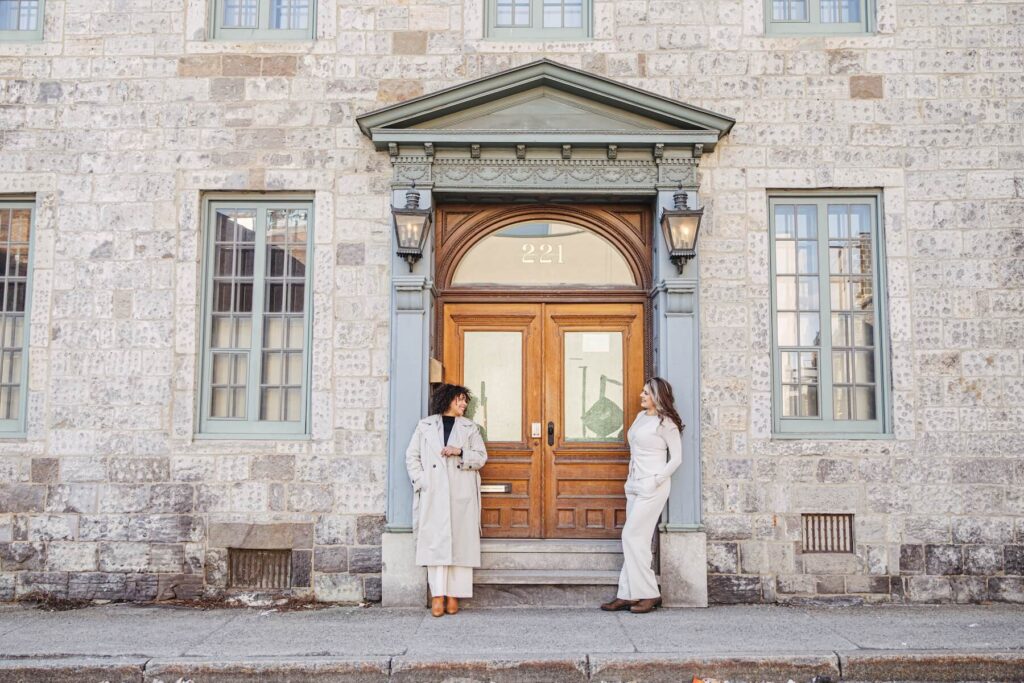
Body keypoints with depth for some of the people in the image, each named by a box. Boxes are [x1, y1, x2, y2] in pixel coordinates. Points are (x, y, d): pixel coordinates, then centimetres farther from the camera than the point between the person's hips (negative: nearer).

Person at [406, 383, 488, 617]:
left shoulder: (470, 428, 15)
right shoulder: (425, 425, 12)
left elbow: (481, 457, 7)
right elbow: (412, 456, 8)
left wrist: (460, 452, -10)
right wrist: (421, 481, -4)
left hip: (462, 494, 1)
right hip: (433, 493, -1)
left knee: (460, 542, -2)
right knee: (435, 541, -6)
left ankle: (454, 595, 3)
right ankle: (438, 595, -4)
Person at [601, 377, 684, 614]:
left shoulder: (665, 423, -9)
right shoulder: (641, 417, 13)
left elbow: (676, 458, -10)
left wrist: (656, 480, -15)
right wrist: (631, 480, 14)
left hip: (652, 487, -8)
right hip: (635, 485, 8)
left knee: (632, 535, -9)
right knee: (637, 539, 8)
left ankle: (649, 594, -1)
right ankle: (628, 595, 11)